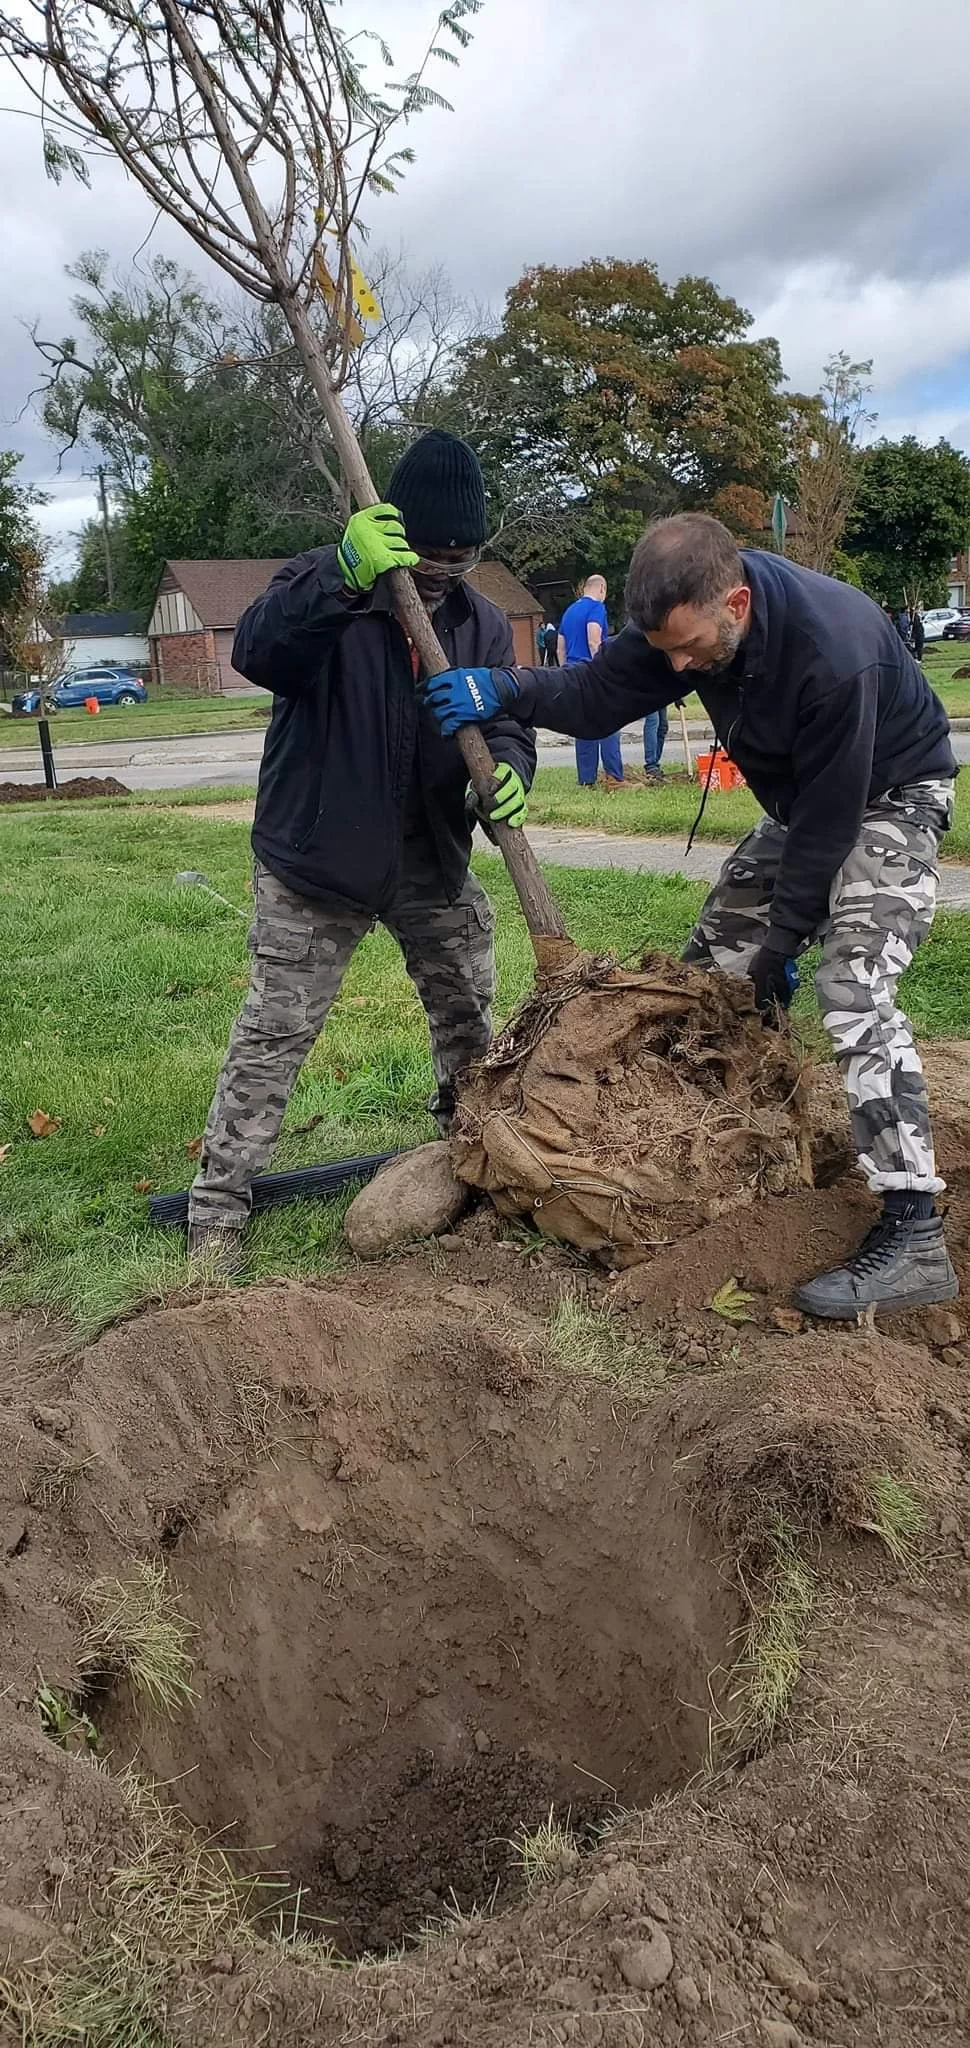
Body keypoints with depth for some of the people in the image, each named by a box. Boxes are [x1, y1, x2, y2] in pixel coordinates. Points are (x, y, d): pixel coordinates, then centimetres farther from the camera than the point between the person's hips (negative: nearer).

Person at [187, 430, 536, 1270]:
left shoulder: (482, 621, 3)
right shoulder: (324, 584, -12)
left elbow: (506, 720, -3)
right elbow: (258, 652, -32)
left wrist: (509, 769, -28)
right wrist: (345, 576, -48)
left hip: (431, 859, 5)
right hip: (315, 856, -5)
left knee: (468, 1012, 18)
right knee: (274, 1032, -3)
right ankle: (218, 1205, 7)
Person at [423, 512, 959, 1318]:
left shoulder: (833, 653, -38)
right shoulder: (690, 613, -17)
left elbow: (830, 818, -30)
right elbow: (601, 691, -11)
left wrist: (782, 941, -19)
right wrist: (506, 688, -29)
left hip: (890, 797, -8)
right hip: (804, 802, 8)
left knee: (855, 989, -25)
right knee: (715, 960, 9)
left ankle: (914, 1237, -24)